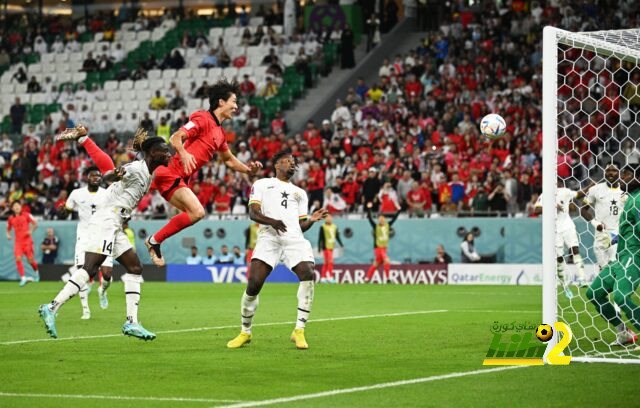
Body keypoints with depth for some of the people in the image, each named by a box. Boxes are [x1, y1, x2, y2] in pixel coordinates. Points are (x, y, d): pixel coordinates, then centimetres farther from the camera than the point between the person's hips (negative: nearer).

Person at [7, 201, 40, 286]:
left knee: (30, 259, -3)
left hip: (27, 241, -2)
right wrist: (8, 235, 2)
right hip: (18, 242, 2)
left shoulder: (26, 215, 0)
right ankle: (23, 278, -19)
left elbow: (35, 224, 4)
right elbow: (8, 229, 22)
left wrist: (31, 231, -13)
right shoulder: (11, 219, 8)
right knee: (18, 259, -18)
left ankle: (36, 273, 28)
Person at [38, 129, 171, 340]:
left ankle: (131, 322, 4)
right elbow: (105, 177, -31)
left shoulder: (149, 173, 15)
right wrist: (114, 175, -52)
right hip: (106, 221, -10)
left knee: (135, 267, 6)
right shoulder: (137, 169, -13)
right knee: (89, 268, -17)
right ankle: (52, 308, -19)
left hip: (115, 226, 10)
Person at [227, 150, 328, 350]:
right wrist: (271, 221, -16)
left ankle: (299, 331, -16)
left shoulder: (300, 193, 30)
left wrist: (311, 220, 2)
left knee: (308, 275, -23)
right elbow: (253, 213, 4)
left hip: (294, 238, 3)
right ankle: (245, 332, 6)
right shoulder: (262, 184, 18)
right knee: (253, 284, -16)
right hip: (269, 236, -3)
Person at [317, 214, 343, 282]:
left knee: (326, 263, 10)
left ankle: (323, 277, 16)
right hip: (325, 247, -6)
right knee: (330, 261, -13)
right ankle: (330, 277, -11)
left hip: (331, 247, 6)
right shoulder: (323, 227, -4)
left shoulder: (334, 227, 13)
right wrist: (319, 247, -5)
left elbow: (337, 236, 18)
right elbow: (320, 237, -3)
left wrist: (341, 244, 10)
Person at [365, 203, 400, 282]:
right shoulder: (376, 226, -6)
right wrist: (369, 208, -20)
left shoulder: (388, 225, 6)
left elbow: (394, 218, 9)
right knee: (387, 262, -16)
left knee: (376, 264, 10)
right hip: (378, 248, -5)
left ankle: (367, 278, 19)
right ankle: (387, 278, -9)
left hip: (384, 248, 5)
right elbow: (370, 218, -13)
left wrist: (399, 210, 3)